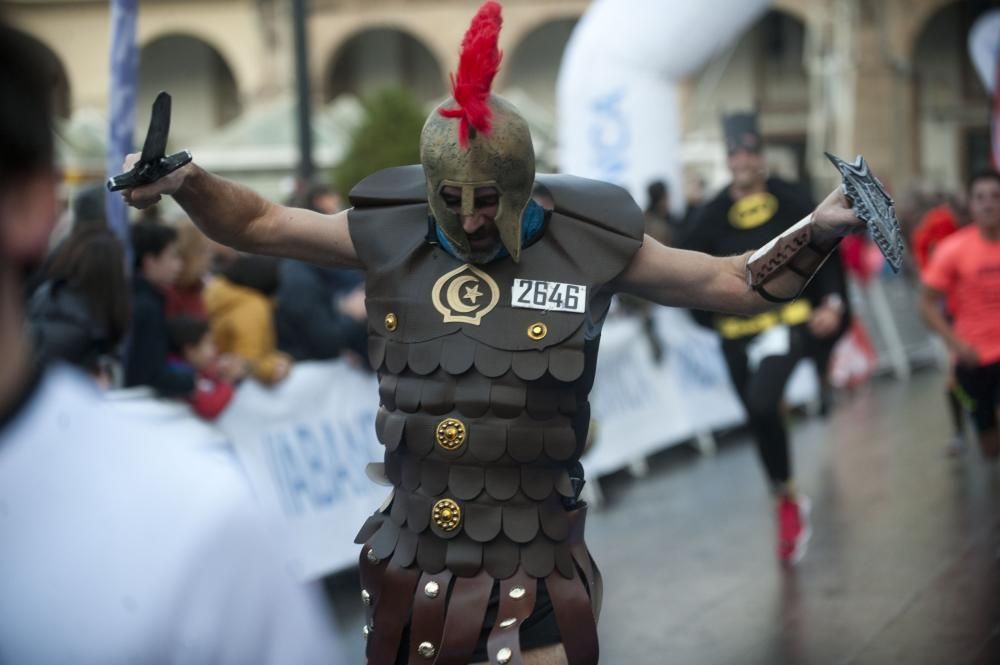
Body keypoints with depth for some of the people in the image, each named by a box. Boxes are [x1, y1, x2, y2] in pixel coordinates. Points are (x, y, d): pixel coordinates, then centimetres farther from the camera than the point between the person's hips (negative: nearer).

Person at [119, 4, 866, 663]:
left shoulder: (589, 245, -6)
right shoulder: (390, 233, 0)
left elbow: (732, 281, 1)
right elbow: (260, 223, 9)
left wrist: (819, 230, -12)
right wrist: (185, 181, -8)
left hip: (530, 577, -3)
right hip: (411, 567, 3)